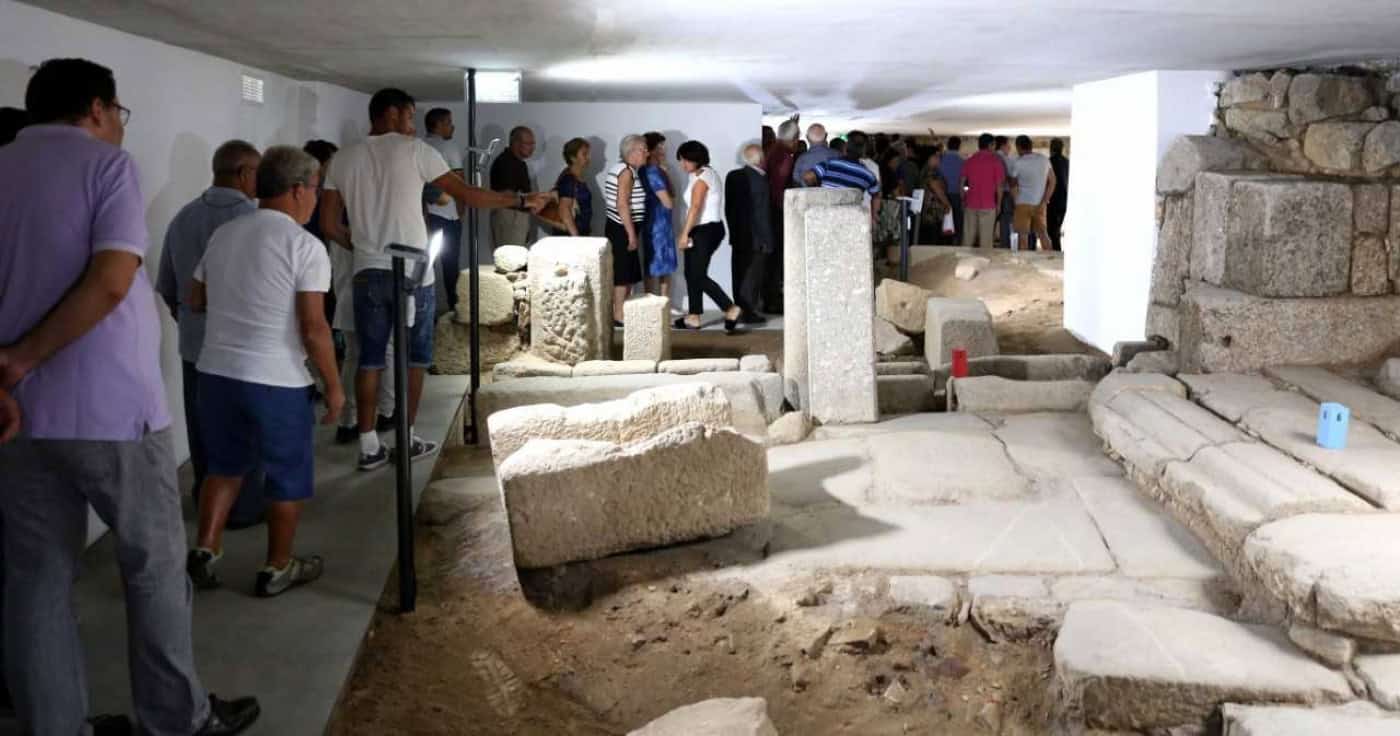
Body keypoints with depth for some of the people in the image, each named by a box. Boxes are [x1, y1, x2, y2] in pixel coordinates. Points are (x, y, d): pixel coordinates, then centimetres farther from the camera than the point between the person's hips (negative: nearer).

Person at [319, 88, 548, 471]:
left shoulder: (343, 160, 6)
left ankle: (369, 446, 9)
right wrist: (523, 201, 0)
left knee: (370, 358, 9)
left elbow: (328, 224, 5)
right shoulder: (414, 150, -6)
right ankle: (407, 439, 15)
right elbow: (467, 195, -8)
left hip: (367, 273, 4)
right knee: (415, 355, 10)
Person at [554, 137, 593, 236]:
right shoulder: (568, 179, -14)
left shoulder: (578, 178, 12)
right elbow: (564, 210, -23)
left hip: (581, 234, 9)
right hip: (568, 236, -9)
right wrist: (576, 237, -26)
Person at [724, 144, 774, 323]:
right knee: (753, 275, -1)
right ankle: (750, 313, -1)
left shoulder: (732, 176, 4)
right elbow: (763, 212, -15)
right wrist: (766, 238, -11)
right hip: (756, 236, -6)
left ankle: (740, 311, 16)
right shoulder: (760, 179, -14)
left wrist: (733, 230, 15)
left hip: (737, 235, 6)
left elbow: (728, 207, 8)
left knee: (739, 275, 11)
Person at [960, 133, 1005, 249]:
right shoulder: (995, 161, -3)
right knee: (985, 239, -2)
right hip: (988, 205, -4)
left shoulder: (969, 161, 7)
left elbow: (962, 183, 7)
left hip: (971, 204, 4)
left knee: (968, 237, 7)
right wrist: (998, 204, 5)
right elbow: (999, 185, -4)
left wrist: (963, 200, 16)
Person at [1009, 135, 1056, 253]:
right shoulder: (1044, 159, 2)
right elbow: (1052, 181, 1)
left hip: (1023, 203, -4)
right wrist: (1044, 201, -1)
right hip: (1040, 203, 4)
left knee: (1022, 234, 1)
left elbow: (1013, 184, 3)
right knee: (1043, 233, 13)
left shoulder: (1018, 163, -11)